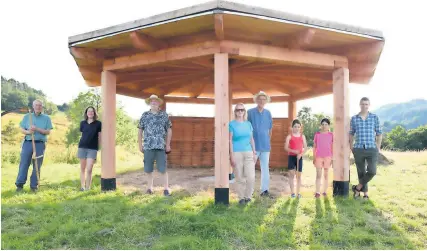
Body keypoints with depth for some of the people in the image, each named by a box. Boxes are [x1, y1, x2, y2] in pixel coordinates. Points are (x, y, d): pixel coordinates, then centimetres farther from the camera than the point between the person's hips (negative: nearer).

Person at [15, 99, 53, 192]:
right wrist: (28, 132, -14)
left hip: (40, 144, -1)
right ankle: (20, 184, 8)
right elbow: (21, 129, 7)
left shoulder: (46, 118, 6)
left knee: (37, 166, 3)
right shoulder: (27, 116, 11)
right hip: (28, 143, 1)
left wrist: (37, 129, -16)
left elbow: (48, 132, -3)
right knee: (24, 164, 1)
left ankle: (34, 185, 10)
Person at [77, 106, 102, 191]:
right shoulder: (83, 123, 8)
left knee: (89, 169, -8)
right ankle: (82, 186, 21)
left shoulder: (98, 123, 1)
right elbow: (82, 135, 15)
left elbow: (100, 137, 5)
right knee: (82, 169, 10)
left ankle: (87, 188, 2)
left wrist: (98, 148, 3)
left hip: (92, 149, -3)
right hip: (82, 147, 3)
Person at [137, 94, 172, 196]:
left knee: (163, 169, -1)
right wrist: (140, 145, 5)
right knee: (148, 169, 8)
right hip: (148, 146, 2)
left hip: (161, 146, -1)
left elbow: (169, 130, 8)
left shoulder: (164, 115, 5)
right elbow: (140, 131, 11)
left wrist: (168, 144, 3)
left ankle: (166, 188, 8)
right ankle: (150, 187, 23)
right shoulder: (145, 115, 7)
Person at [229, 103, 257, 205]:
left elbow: (251, 139, 14)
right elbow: (230, 140, -4)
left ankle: (248, 196, 17)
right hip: (237, 153, -3)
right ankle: (241, 197, 17)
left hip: (248, 153, 3)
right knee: (239, 177, 3)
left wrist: (254, 153, 8)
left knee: (251, 177, -2)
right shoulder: (232, 124, -1)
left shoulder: (248, 123, 10)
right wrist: (232, 155, -9)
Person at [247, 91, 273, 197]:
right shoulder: (250, 112, -6)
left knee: (265, 168, 9)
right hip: (253, 145, -4)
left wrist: (268, 140, 13)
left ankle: (264, 190, 18)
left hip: (265, 145, 4)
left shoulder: (268, 113, 6)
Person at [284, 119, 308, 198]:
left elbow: (305, 148, 4)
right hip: (291, 156, -2)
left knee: (299, 175, 6)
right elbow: (286, 147, -8)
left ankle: (298, 192, 15)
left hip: (299, 157, 2)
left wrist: (301, 154, -13)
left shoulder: (302, 136, 6)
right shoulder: (289, 136, -1)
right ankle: (292, 192, 5)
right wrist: (293, 151, -23)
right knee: (292, 174, -2)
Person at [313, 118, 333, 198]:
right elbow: (314, 147, 5)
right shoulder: (317, 134, 2)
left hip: (327, 157, 0)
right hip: (318, 157, 0)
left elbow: (332, 147, 5)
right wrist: (314, 158, 2)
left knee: (326, 175, 9)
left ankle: (325, 191, 16)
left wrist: (332, 158, 2)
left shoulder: (331, 135, 2)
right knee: (318, 175, -2)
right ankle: (317, 192, -2)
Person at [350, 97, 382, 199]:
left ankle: (358, 188, 7)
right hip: (358, 149, 1)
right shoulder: (354, 118, 4)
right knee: (361, 172, 6)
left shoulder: (375, 117, 2)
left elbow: (379, 133, 7)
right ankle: (365, 192, 20)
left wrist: (378, 148, 3)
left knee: (372, 171, -12)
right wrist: (351, 147, 7)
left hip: (372, 149, 0)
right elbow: (351, 134, 13)